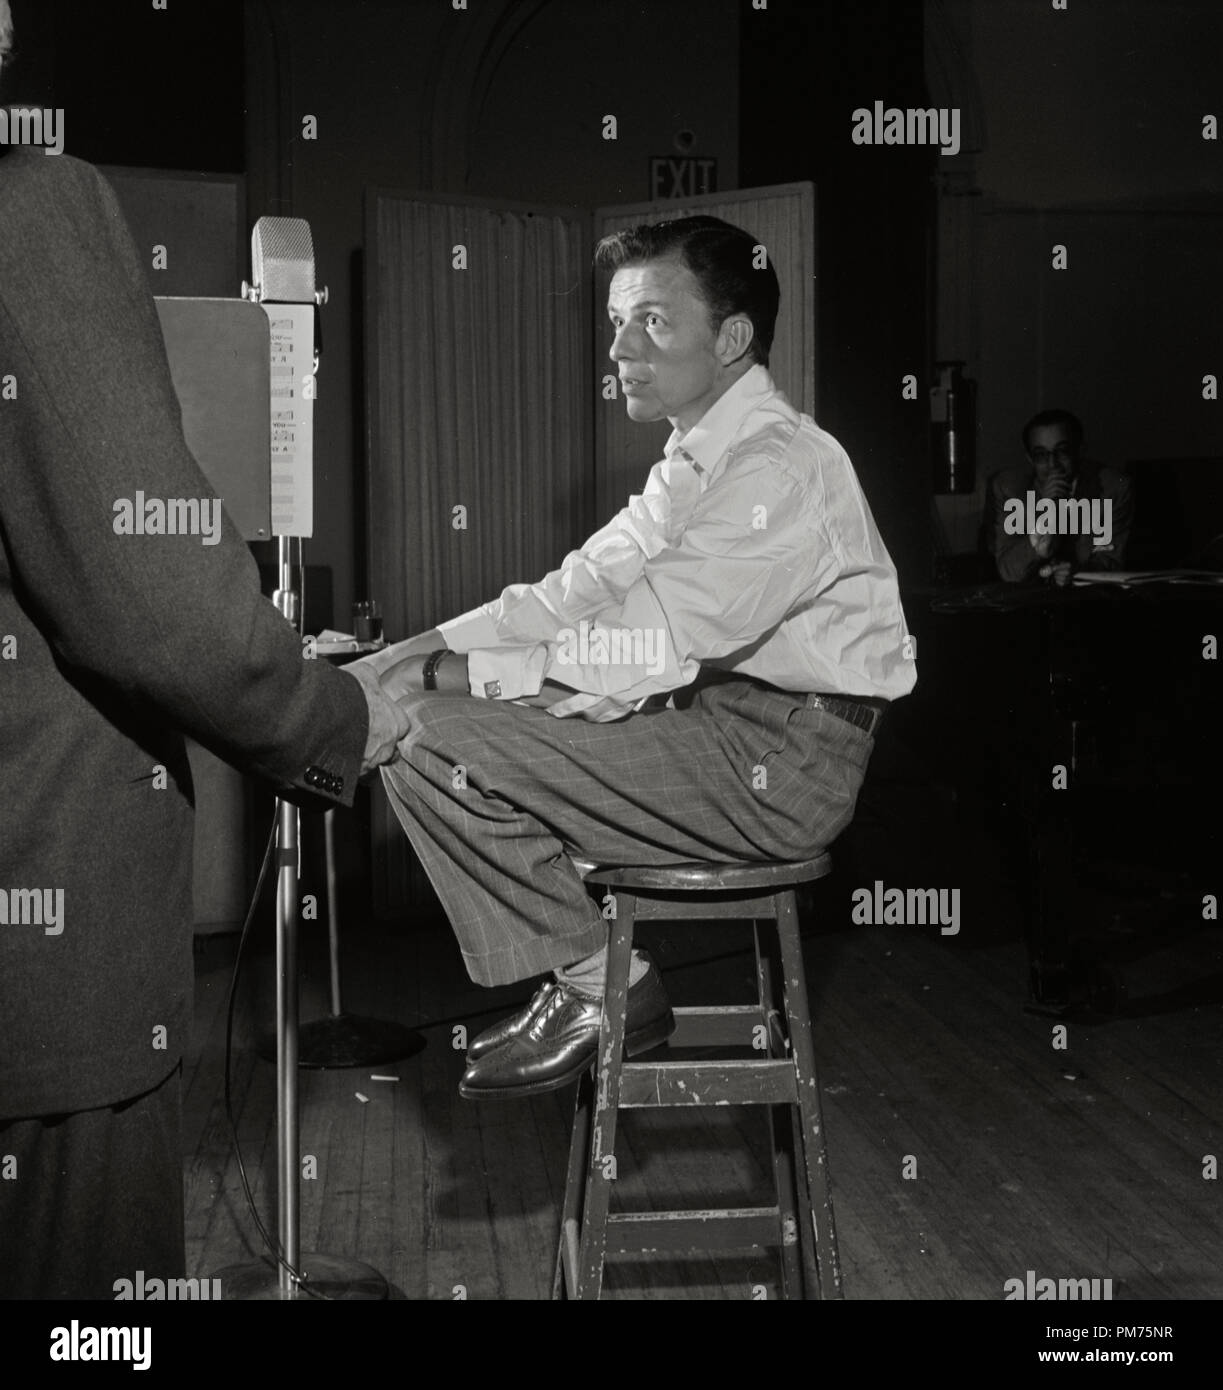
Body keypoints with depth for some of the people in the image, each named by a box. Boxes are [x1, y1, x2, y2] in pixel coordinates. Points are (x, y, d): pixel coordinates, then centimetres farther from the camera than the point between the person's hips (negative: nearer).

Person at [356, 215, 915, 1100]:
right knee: (411, 712, 7)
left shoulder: (779, 468, -18)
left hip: (780, 761, -10)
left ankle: (603, 986, 0)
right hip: (722, 719, 10)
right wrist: (423, 655, 1)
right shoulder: (699, 461, 14)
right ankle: (581, 975, 9)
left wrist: (455, 676, -18)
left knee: (433, 746, -16)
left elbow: (646, 655, -24)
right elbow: (581, 590, 12)